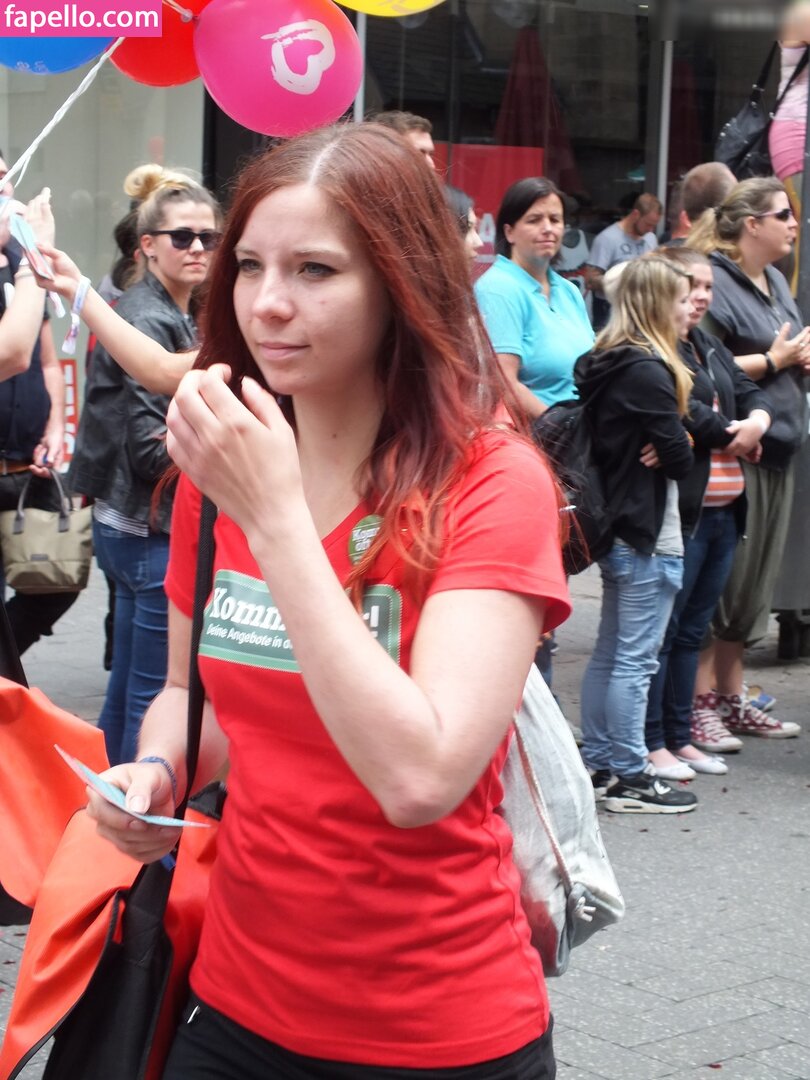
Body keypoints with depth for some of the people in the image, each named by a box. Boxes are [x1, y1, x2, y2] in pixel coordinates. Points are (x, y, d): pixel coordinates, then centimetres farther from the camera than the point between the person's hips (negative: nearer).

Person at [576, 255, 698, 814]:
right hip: (649, 534, -10)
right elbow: (680, 457, -17)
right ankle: (629, 778, 4)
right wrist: (668, 451, 3)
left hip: (618, 528, 10)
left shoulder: (608, 364, 10)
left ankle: (598, 765, 23)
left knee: (610, 652, 15)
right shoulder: (649, 372, -18)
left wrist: (652, 450, -7)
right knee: (636, 660, -2)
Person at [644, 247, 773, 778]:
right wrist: (732, 433, -8)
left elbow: (751, 392, 18)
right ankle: (652, 741, 5)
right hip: (679, 508, -9)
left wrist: (757, 421, -5)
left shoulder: (711, 348, 20)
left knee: (692, 629, 15)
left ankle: (680, 736, 22)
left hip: (724, 508, 9)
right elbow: (681, 410, -23)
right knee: (663, 628, -2)